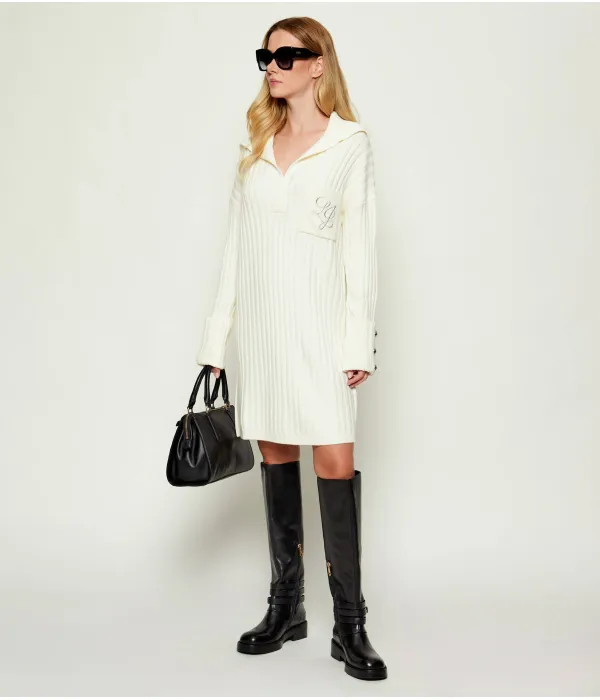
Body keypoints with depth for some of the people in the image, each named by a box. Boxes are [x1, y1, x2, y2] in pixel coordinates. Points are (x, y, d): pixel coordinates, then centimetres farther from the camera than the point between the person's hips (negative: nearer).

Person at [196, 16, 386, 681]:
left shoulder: (350, 143, 1)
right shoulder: (255, 141, 13)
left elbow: (359, 246, -3)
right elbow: (236, 244, 12)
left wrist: (360, 340, -9)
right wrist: (218, 333, 8)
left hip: (317, 320, -4)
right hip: (259, 320, 5)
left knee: (335, 459, -8)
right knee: (275, 453, 9)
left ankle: (349, 623, 2)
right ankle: (285, 606, 20)